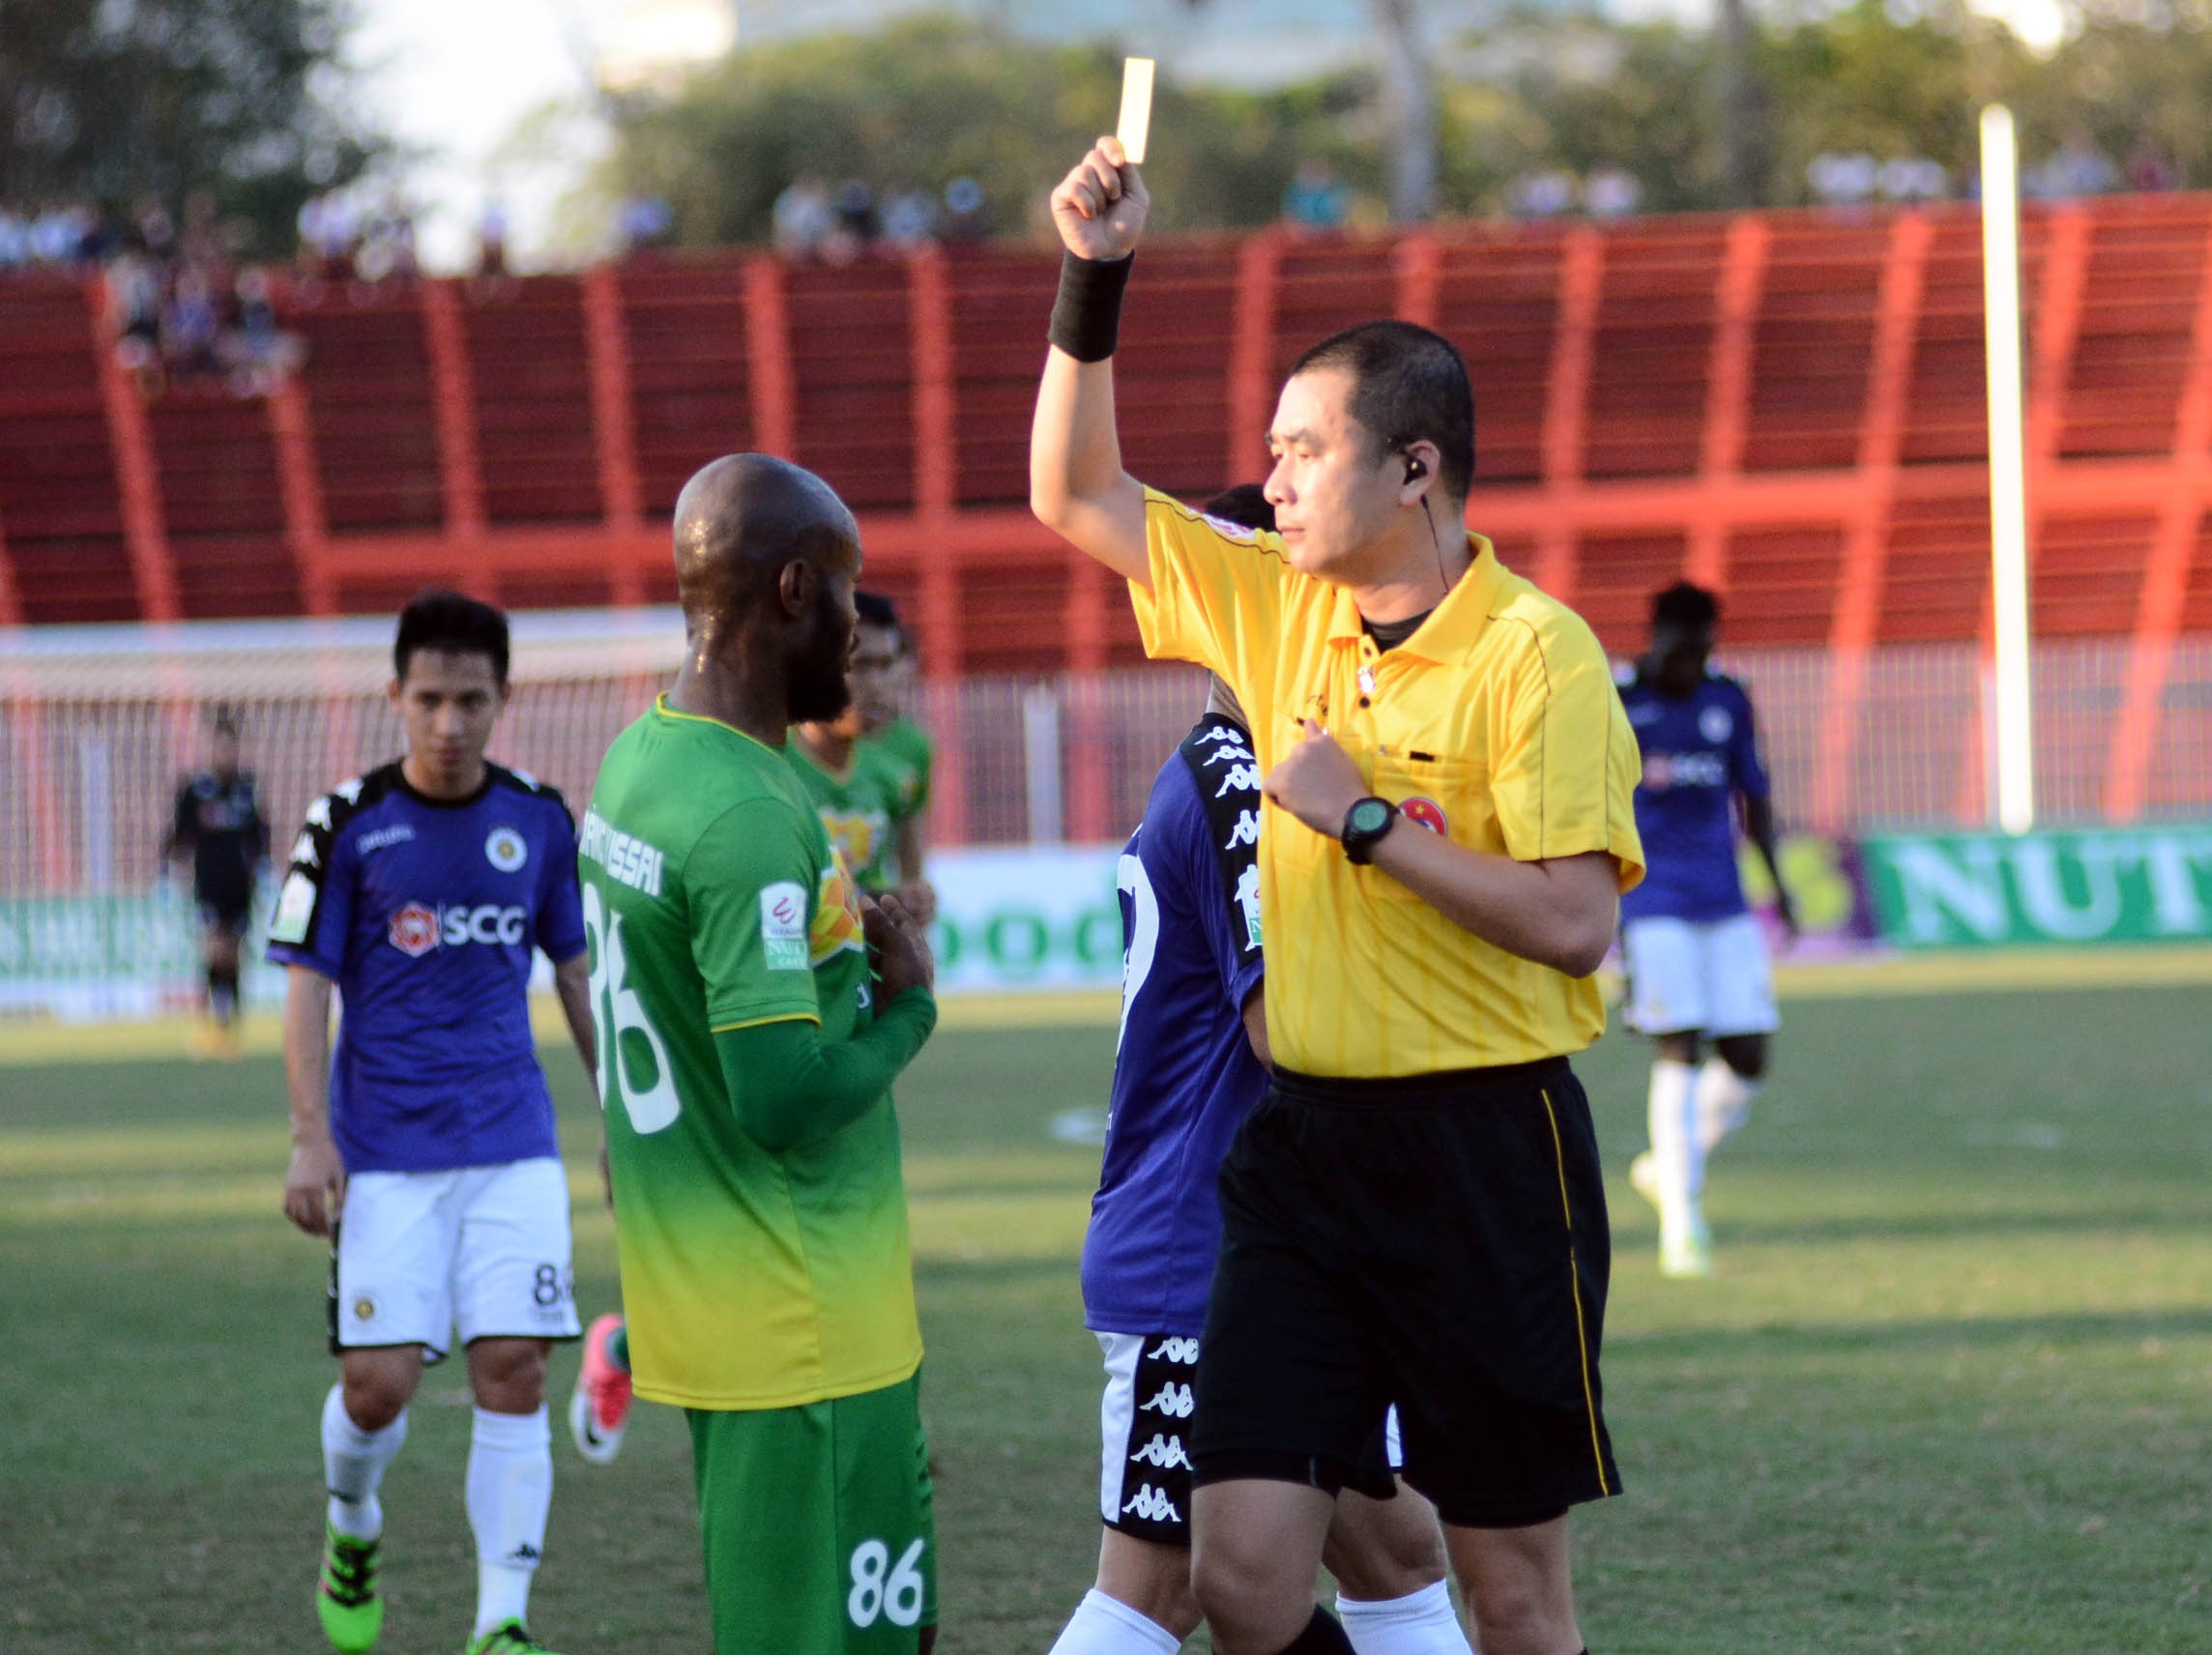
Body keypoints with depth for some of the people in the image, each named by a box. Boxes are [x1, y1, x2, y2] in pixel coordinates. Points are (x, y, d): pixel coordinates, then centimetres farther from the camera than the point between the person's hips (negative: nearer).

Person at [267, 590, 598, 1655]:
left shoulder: (539, 822, 5)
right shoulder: (349, 824, -3)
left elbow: (576, 972, 16)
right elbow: (307, 986, -2)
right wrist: (311, 1138, -10)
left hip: (512, 1144, 2)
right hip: (383, 1152, -2)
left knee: (512, 1371, -7)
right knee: (377, 1380, -6)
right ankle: (353, 1527, 26)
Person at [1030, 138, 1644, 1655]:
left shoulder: (1537, 655, -11)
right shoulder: (1271, 602, 8)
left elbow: (1575, 923, -18)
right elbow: (1076, 495, 16)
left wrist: (1365, 821, -16)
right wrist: (1095, 279, 6)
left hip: (1486, 1147, -5)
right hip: (1302, 1136, 5)